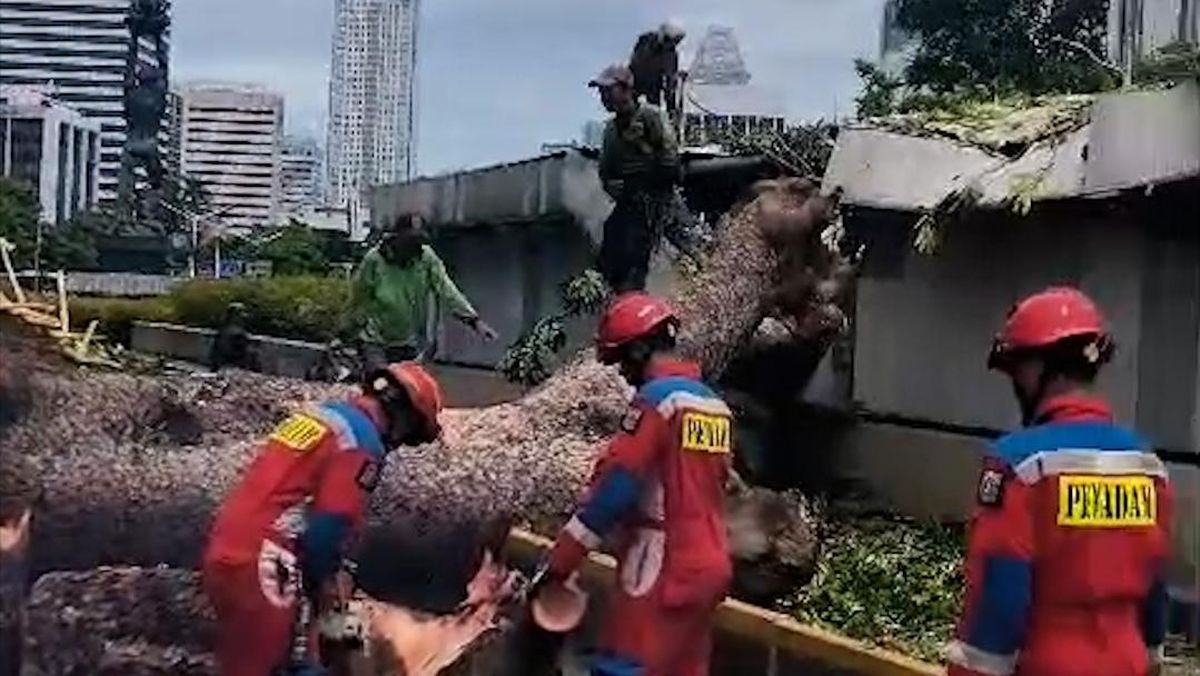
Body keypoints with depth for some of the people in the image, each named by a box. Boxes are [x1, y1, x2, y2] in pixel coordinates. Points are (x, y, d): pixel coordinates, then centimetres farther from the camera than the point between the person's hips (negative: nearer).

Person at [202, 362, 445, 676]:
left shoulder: (322, 414, 18)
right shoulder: (364, 441, -10)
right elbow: (331, 523, -15)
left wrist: (329, 570, 20)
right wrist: (323, 578, 4)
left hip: (224, 553, 9)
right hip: (261, 567, -9)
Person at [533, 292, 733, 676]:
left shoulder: (658, 397, -13)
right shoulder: (714, 404, 12)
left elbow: (615, 485, -16)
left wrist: (558, 563, -12)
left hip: (665, 568, -9)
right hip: (709, 564, 9)